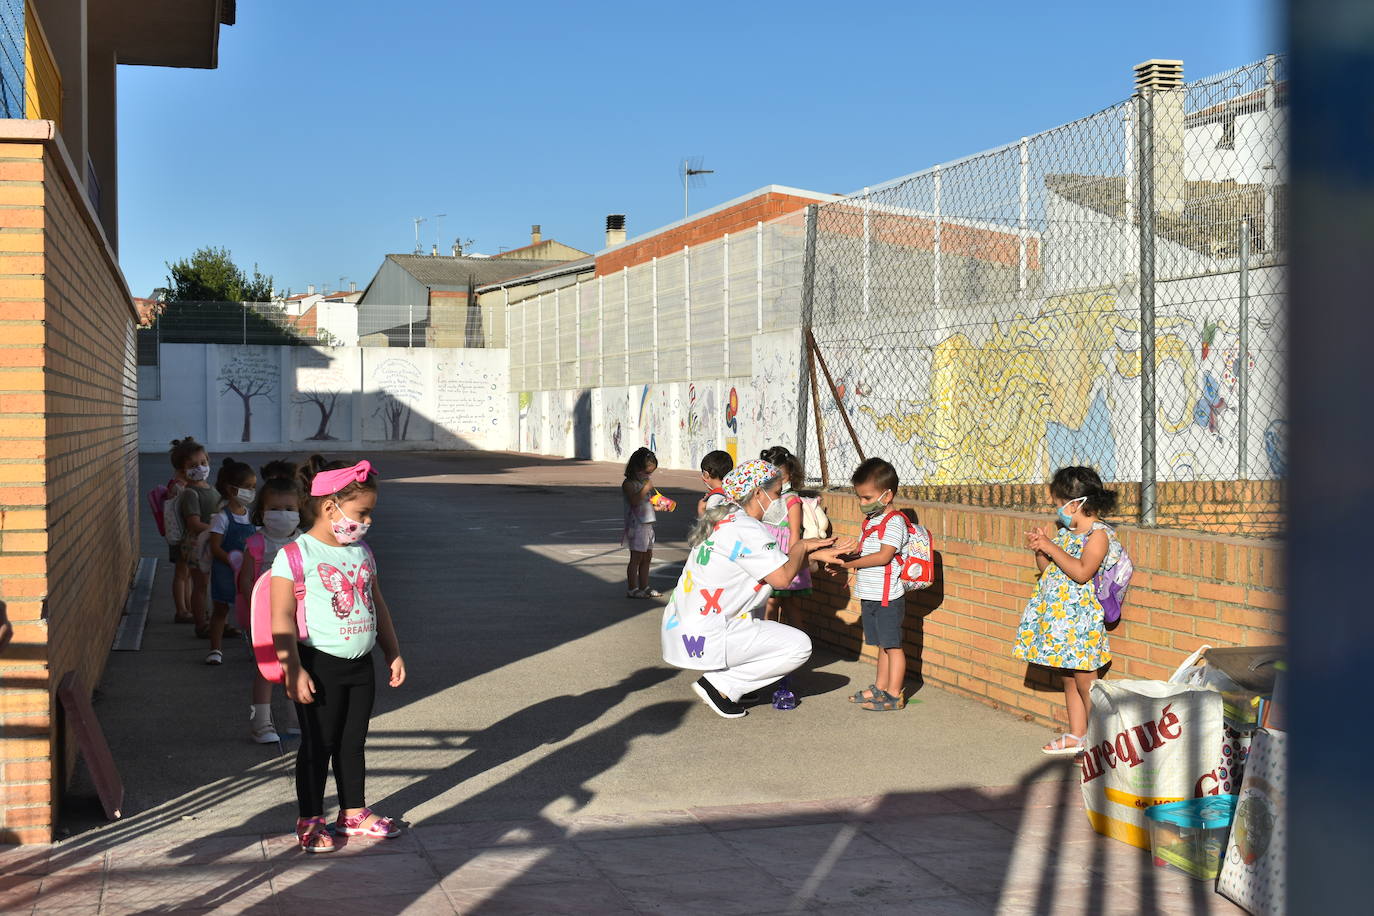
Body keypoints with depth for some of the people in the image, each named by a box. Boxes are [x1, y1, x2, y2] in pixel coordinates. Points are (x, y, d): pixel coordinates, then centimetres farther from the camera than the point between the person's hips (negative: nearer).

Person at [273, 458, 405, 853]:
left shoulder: (362, 552, 9)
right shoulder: (296, 555, -13)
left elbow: (378, 606, 18)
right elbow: (282, 618, -16)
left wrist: (393, 653, 17)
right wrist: (294, 671, -21)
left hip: (361, 664, 6)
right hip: (320, 665, -6)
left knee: (353, 741, 15)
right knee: (318, 743, 3)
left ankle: (354, 812, 29)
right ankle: (310, 821, 16)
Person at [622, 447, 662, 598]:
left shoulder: (645, 481, 15)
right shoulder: (629, 484, -12)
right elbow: (635, 501, -27)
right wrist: (646, 488, -24)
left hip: (648, 523, 9)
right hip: (636, 524, -9)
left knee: (647, 557, 12)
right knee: (636, 558, -5)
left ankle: (644, 587, 19)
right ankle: (632, 589, 2)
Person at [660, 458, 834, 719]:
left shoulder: (723, 520, 14)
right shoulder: (745, 529, -16)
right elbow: (782, 577, -17)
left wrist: (808, 549, 18)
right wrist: (800, 547, 0)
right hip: (702, 639, -10)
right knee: (799, 645, -6)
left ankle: (723, 680, 18)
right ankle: (720, 684, -3)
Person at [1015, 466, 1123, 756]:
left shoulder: (1099, 535, -12)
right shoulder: (1064, 532, 12)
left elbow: (1082, 572, -25)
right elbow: (1046, 569, 20)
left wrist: (1052, 548, -19)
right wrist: (1039, 549, 2)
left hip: (1080, 618, -8)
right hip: (1057, 617, 9)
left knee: (1084, 681, -5)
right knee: (1068, 680, 14)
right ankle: (1076, 736, 23)